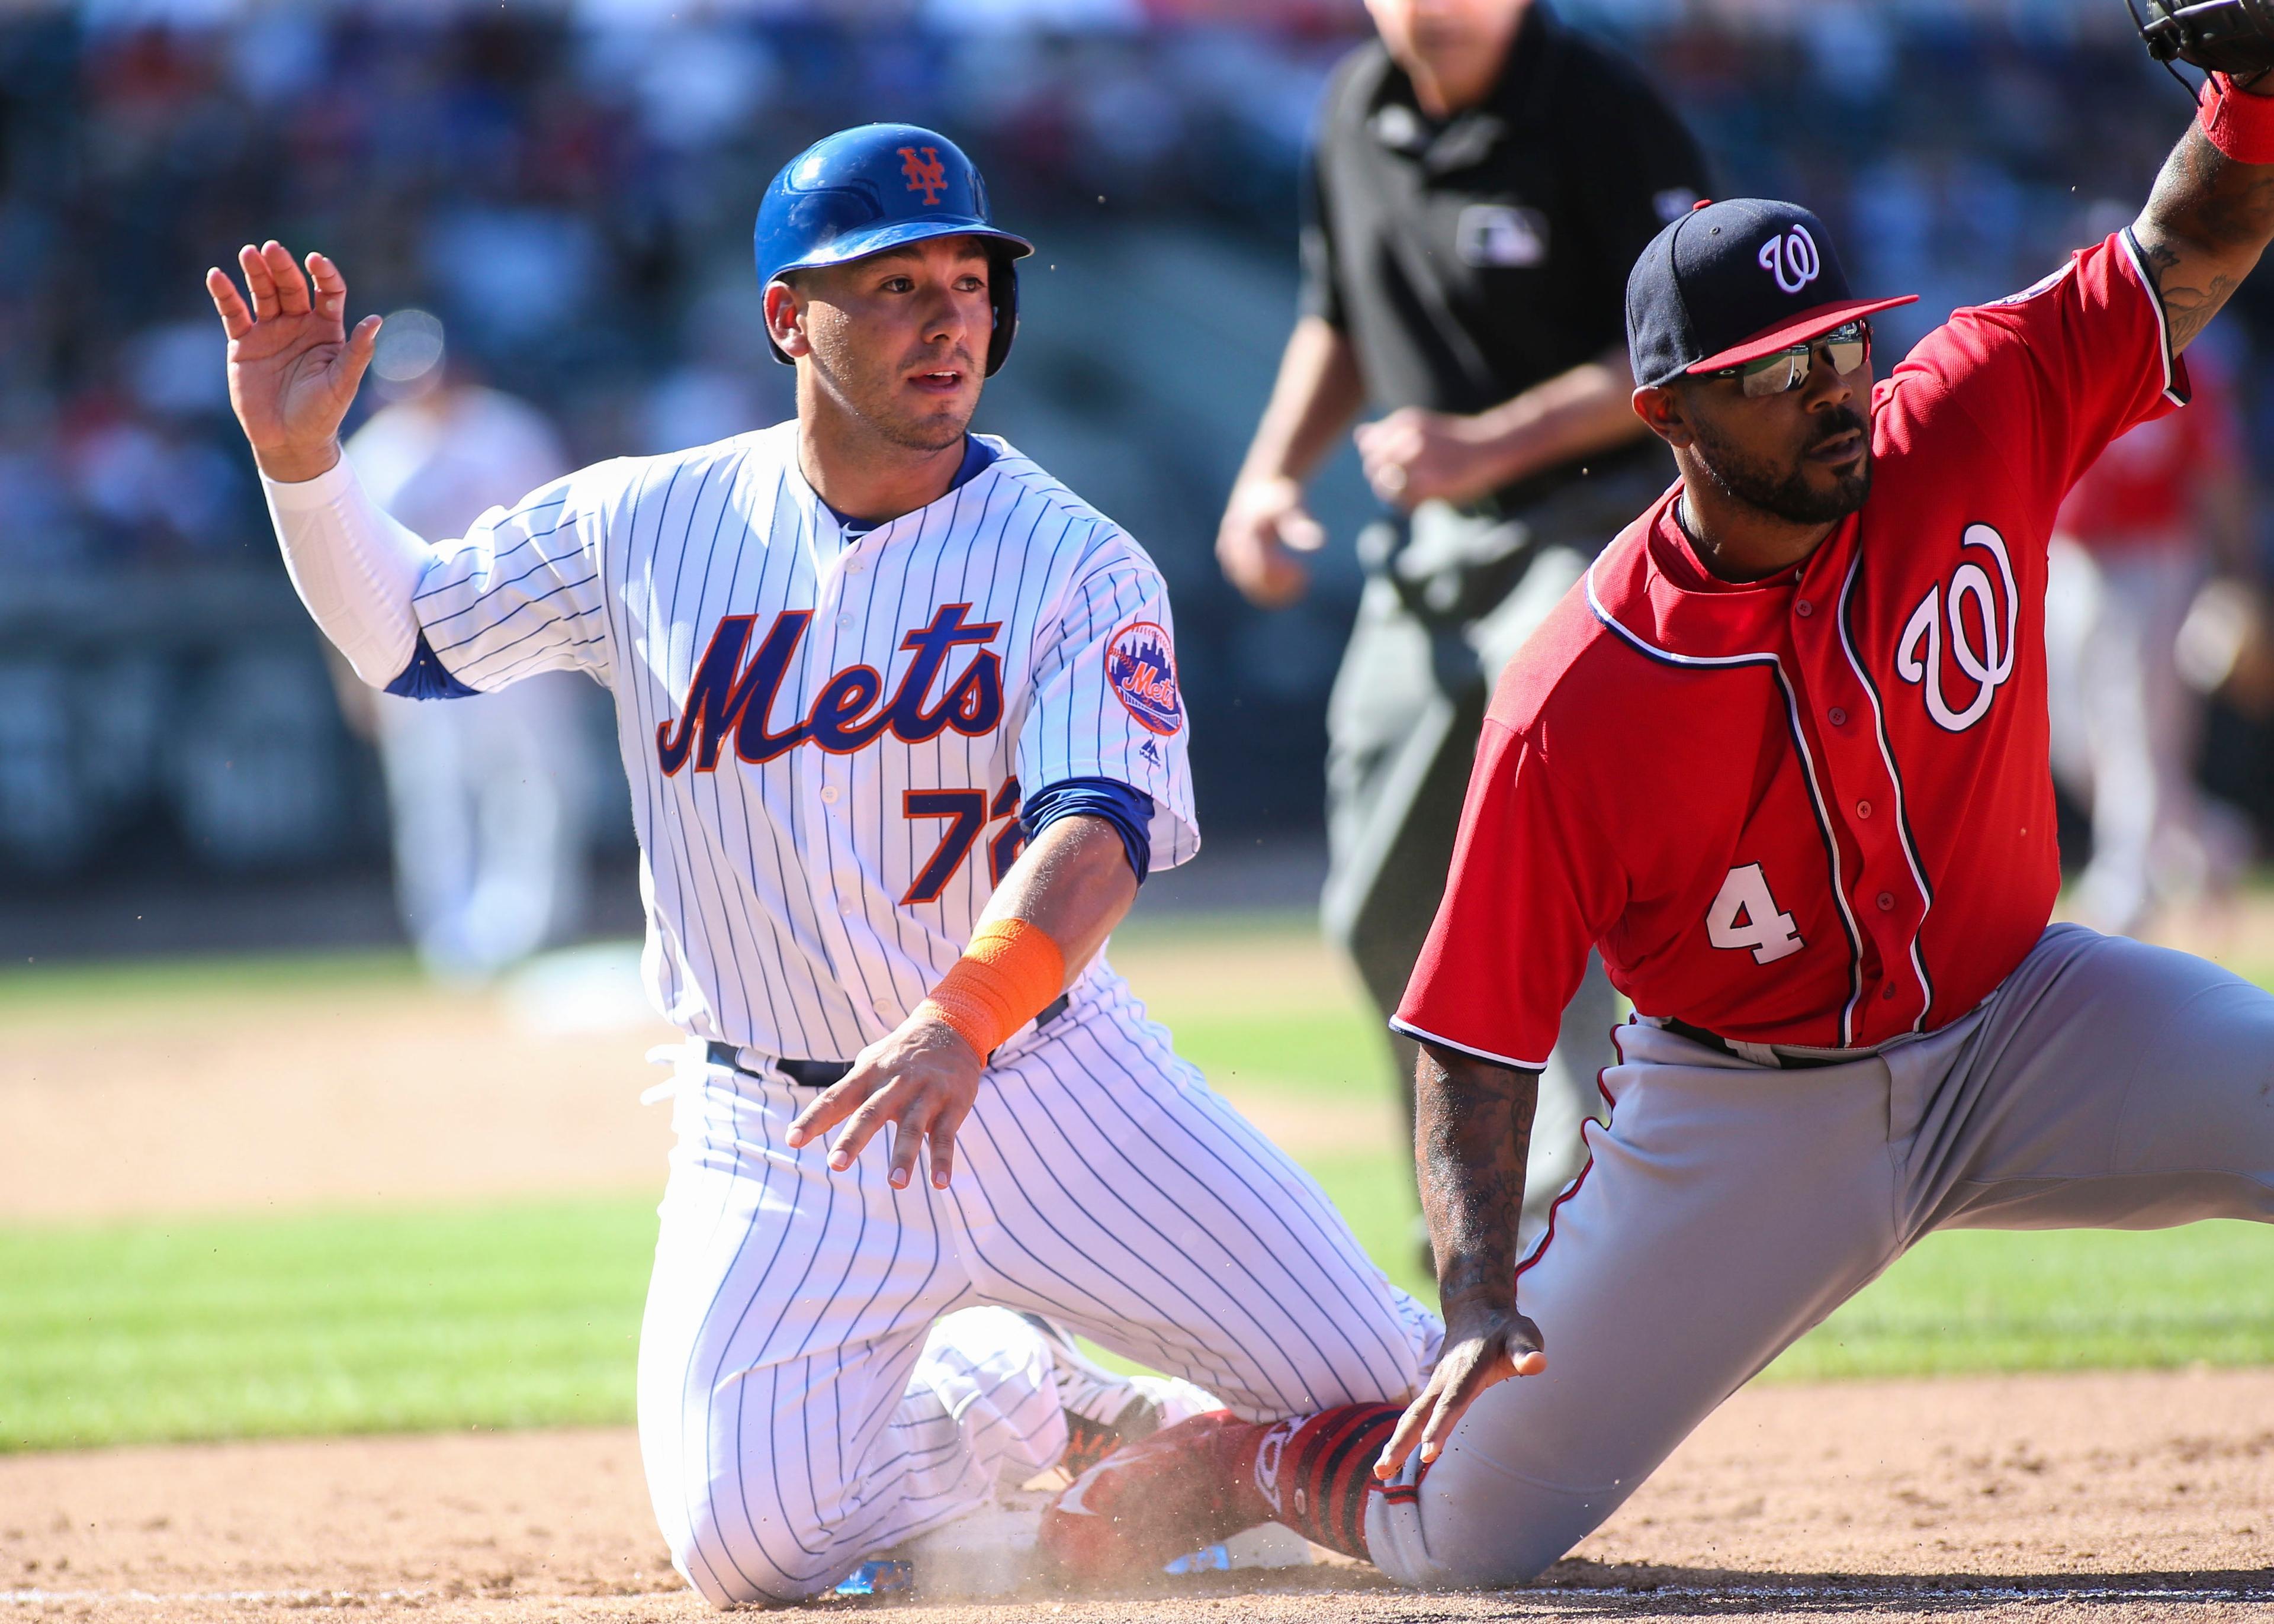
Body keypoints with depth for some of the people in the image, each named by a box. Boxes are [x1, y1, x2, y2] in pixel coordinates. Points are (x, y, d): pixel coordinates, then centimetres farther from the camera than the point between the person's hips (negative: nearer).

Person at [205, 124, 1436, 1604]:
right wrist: (298, 455, -9)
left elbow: (1100, 829, -24)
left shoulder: (1077, 566, -10)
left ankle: (1161, 1431, 27)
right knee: (746, 1548, -15)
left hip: (1049, 1081, -1)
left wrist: (964, 1020, -43)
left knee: (1399, 1402, -9)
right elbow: (402, 631, 10)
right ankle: (1007, 1401, 18)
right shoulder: (650, 526, -1)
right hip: (778, 1139, 1)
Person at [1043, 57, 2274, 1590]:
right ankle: (1250, 1457, 32)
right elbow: (1476, 1045, -17)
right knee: (1456, 1536, -3)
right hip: (1742, 1106, -3)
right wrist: (1481, 1303, -30)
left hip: (2010, 1026, 3)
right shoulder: (1574, 709, -23)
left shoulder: (1970, 426, -14)